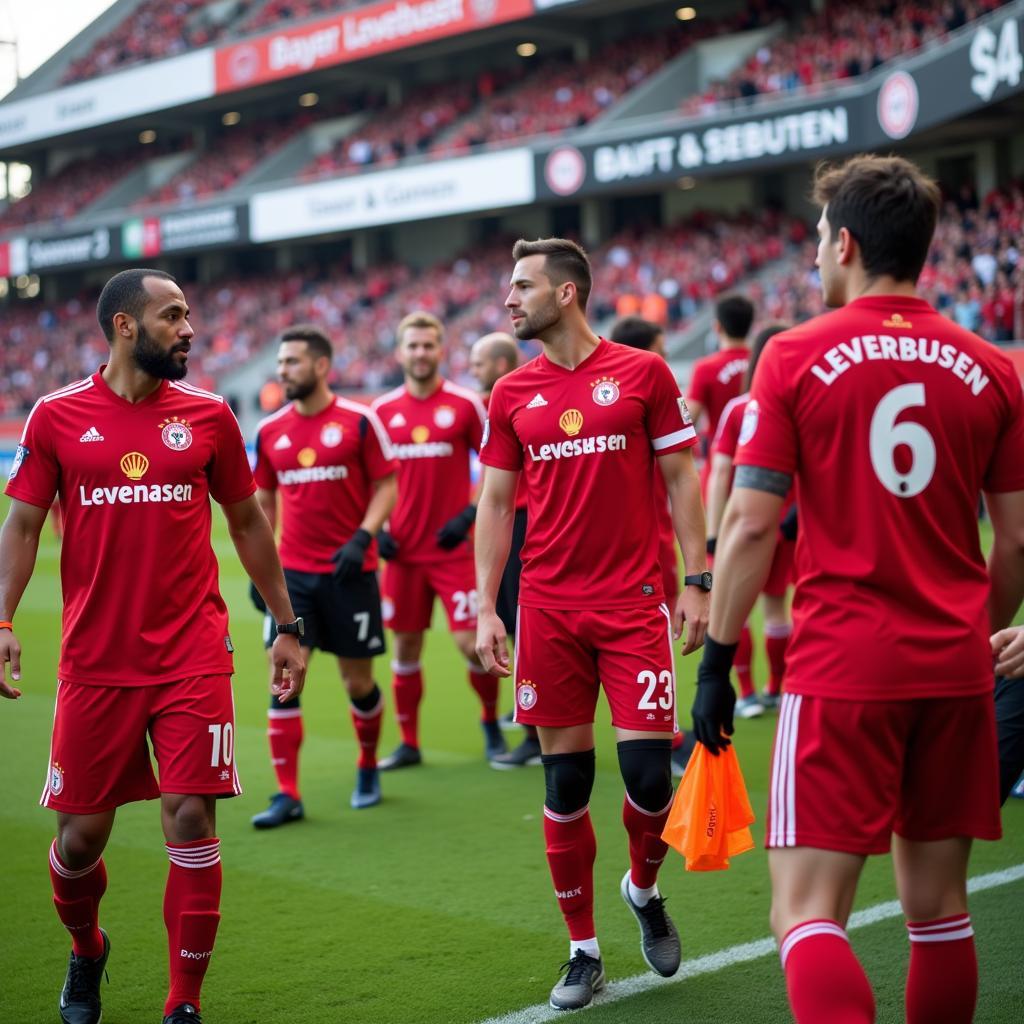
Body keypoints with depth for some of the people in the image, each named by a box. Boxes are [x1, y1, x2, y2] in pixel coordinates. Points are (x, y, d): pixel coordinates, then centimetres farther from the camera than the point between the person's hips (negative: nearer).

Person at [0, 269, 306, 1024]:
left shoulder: (208, 415, 4)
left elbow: (248, 523, 12)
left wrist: (286, 626, 12)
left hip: (193, 657, 0)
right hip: (94, 662, 0)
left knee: (190, 820, -6)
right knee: (80, 834, 7)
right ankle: (86, 952, 39)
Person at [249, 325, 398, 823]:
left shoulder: (359, 421, -6)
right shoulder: (269, 431, 6)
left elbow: (386, 485, -3)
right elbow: (264, 500, 15)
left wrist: (362, 538, -17)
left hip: (349, 572, -3)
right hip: (293, 574, 3)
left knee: (358, 683, 6)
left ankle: (368, 768, 31)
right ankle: (287, 795, 0)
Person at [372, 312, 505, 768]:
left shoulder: (466, 404, -4)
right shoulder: (383, 410, 6)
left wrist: (470, 513, -11)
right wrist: (376, 528, 1)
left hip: (454, 547, -3)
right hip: (403, 550, 3)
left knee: (471, 642, -7)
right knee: (405, 645, 8)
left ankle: (491, 720, 20)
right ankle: (408, 743, 21)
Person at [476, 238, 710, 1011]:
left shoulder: (642, 373, 0)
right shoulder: (511, 394, 8)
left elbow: (681, 481, 2)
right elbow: (495, 503, 10)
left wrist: (697, 582, -4)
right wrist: (486, 608, 3)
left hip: (634, 601, -2)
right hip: (547, 608, 3)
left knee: (648, 772, -7)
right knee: (565, 780, 4)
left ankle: (644, 888, 26)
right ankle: (583, 951, 18)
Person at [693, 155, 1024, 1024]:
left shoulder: (796, 357, -4)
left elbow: (751, 524, -7)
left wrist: (718, 659, 0)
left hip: (840, 668, -4)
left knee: (807, 913, -2)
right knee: (938, 909, 15)